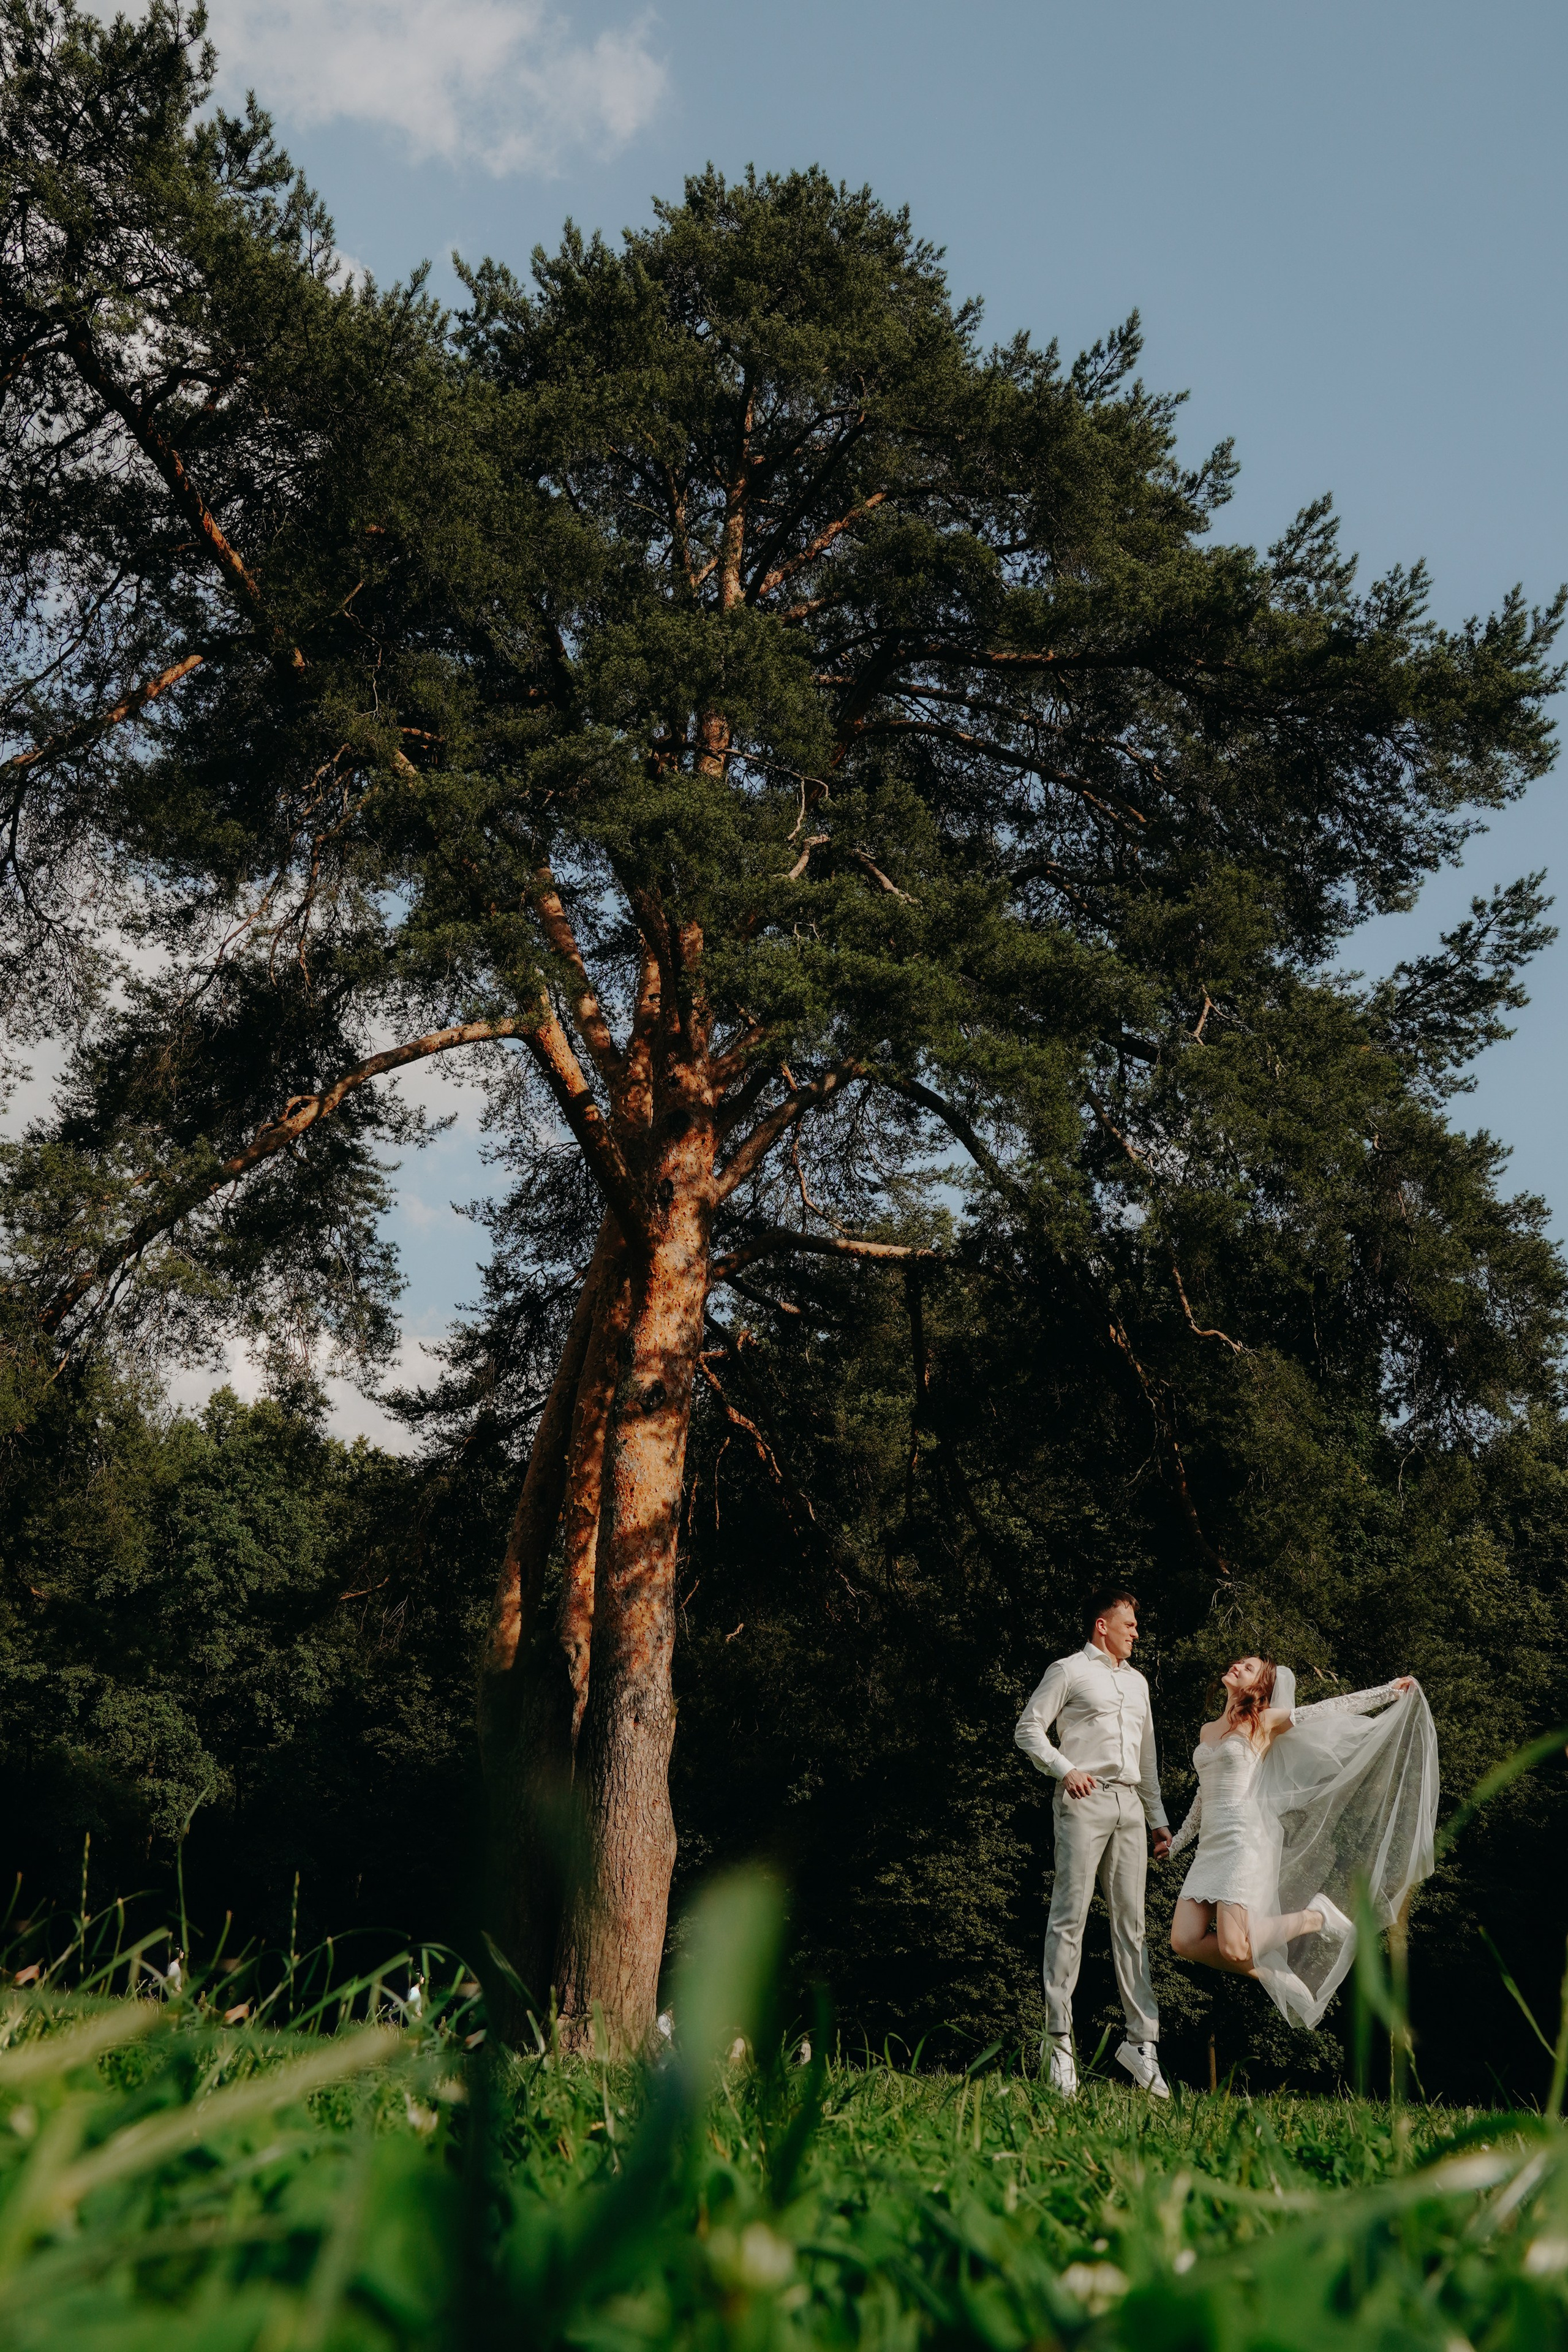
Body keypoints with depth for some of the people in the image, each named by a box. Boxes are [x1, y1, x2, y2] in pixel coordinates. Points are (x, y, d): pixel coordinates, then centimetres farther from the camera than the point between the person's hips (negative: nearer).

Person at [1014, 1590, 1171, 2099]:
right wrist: (1065, 1770, -14)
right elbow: (1029, 1728, -1)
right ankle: (1059, 2041, -6)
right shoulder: (1069, 1671, 4)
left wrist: (1158, 1818, 24)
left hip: (1129, 1806, 6)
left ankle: (1142, 2039, 8)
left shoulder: (1137, 1681, 25)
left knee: (1131, 1922, 5)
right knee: (1070, 1917, -8)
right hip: (1084, 1802, -6)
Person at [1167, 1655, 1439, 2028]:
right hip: (1210, 1846, 6)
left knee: (1234, 1949, -17)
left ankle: (1316, 1918, 7)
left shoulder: (1264, 1722, 2)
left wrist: (1390, 1691, 2)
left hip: (1244, 1840, -6)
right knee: (1185, 1942, -10)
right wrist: (1178, 1840, 34)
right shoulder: (1207, 1731, 18)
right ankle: (1270, 1975, 10)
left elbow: (1332, 1709, 4)